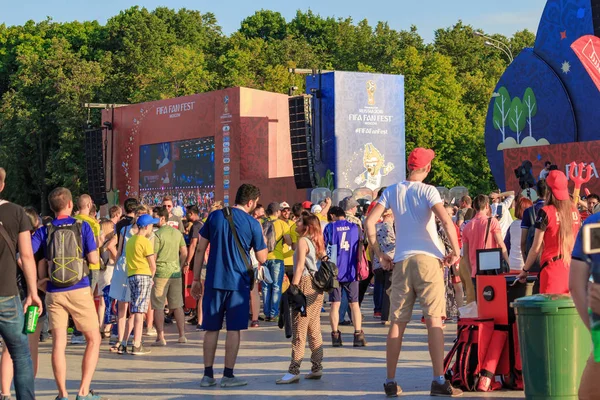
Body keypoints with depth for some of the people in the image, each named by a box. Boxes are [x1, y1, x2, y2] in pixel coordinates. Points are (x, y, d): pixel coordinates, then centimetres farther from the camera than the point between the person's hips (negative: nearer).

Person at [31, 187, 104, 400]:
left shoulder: (44, 231, 2)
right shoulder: (82, 226, -1)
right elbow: (93, 259, -5)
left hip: (54, 292, 2)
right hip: (79, 290, -2)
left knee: (58, 343, 3)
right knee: (93, 339, 8)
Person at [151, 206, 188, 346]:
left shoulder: (157, 235, -12)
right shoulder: (177, 233, 8)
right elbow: (184, 253, 12)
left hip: (160, 273, -6)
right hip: (175, 272, 6)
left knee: (158, 307, 1)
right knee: (177, 305, 12)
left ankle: (161, 337, -1)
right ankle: (182, 335, 13)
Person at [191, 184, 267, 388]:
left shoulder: (215, 216, 4)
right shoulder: (252, 224, -4)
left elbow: (200, 249, 4)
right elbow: (262, 258, 0)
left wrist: (196, 279, 9)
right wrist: (262, 239, 17)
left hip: (214, 281, 3)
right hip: (238, 283, -3)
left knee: (211, 329, 9)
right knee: (233, 329, 4)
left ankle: (208, 375, 11)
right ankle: (228, 375, 5)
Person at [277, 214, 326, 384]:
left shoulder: (303, 241, -7)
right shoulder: (317, 242, 16)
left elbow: (300, 266, -14)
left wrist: (294, 286, -17)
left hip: (306, 284, -8)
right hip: (317, 287, 9)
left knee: (299, 330, -8)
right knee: (314, 329, 12)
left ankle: (294, 371, -9)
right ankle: (317, 368, 14)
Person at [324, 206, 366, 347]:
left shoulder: (330, 228, -1)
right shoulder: (355, 227, 5)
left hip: (334, 271, -1)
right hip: (351, 271, 1)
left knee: (335, 304, 5)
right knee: (354, 304, 7)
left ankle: (335, 336, 2)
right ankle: (358, 336, 1)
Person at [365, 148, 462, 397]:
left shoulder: (392, 191, 9)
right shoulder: (427, 191, -1)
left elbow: (370, 222, 2)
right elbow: (446, 221, -16)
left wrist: (379, 254, 8)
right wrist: (456, 252, -6)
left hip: (401, 262, 3)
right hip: (428, 259, -3)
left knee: (397, 323, 7)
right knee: (434, 320, -3)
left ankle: (390, 382, 10)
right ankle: (439, 381, -8)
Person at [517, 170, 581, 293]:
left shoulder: (546, 212, -8)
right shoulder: (574, 211, 6)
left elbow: (536, 247, -7)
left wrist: (525, 270, 3)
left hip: (552, 266, -5)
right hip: (572, 267, 5)